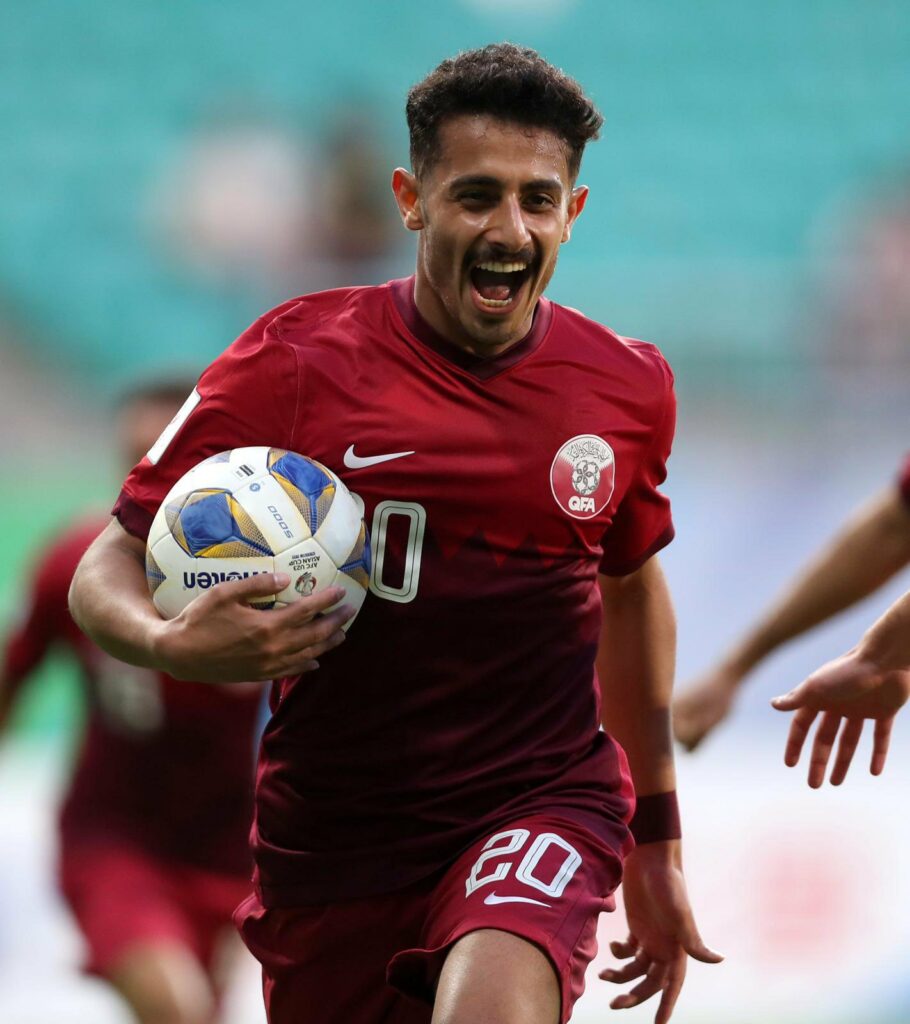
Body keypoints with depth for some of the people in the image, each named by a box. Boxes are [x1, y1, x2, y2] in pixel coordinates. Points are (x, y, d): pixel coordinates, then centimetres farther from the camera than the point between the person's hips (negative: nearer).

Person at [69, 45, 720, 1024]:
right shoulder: (294, 362, -8)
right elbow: (107, 573, -5)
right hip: (330, 829, 1)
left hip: (544, 803, -1)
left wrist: (657, 848, 24)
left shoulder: (627, 390, 1)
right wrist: (173, 643, -29)